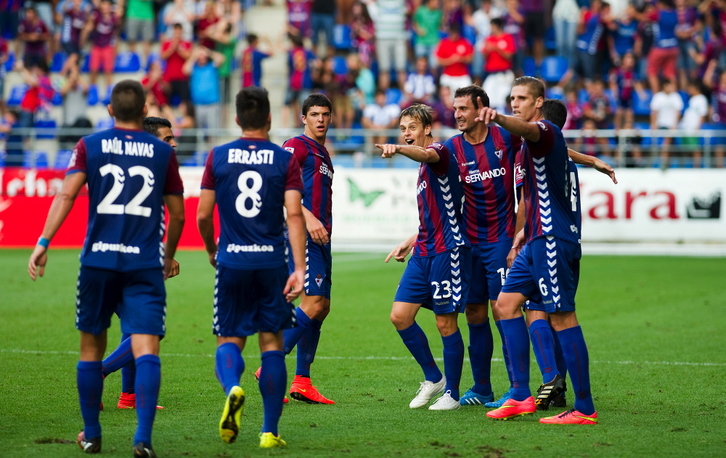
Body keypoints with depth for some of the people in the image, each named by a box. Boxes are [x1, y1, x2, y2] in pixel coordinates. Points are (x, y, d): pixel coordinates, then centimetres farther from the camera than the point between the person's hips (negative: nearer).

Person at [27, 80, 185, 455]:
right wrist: (169, 255, 28)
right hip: (146, 263, -1)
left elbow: (66, 194, -8)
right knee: (146, 349, -7)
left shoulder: (90, 146, 4)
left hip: (99, 260, 1)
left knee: (91, 348, 14)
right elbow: (178, 214, 12)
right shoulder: (163, 152, 7)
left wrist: (43, 243, -11)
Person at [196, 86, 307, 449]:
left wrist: (212, 250, 22)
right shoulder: (285, 160, -1)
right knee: (271, 342, 7)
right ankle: (270, 431, 6)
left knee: (229, 339, 11)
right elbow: (294, 215, -9)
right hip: (272, 263, 0)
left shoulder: (218, 157, 2)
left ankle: (232, 388, -22)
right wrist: (299, 269, -11)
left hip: (232, 262, 0)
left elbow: (203, 215, 3)